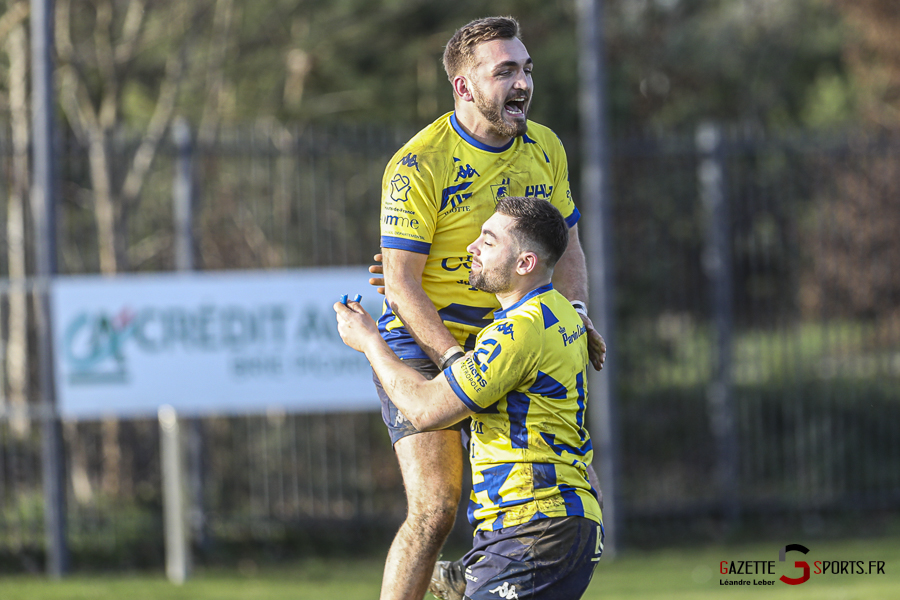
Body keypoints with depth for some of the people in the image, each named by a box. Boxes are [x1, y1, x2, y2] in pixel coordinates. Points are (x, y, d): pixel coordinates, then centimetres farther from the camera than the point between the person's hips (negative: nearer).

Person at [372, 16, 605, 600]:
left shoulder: (545, 148, 3)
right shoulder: (418, 165, -16)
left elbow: (566, 248, 13)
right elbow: (402, 284, -17)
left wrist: (575, 314, -7)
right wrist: (455, 359, -28)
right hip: (422, 344, -6)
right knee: (435, 509, -18)